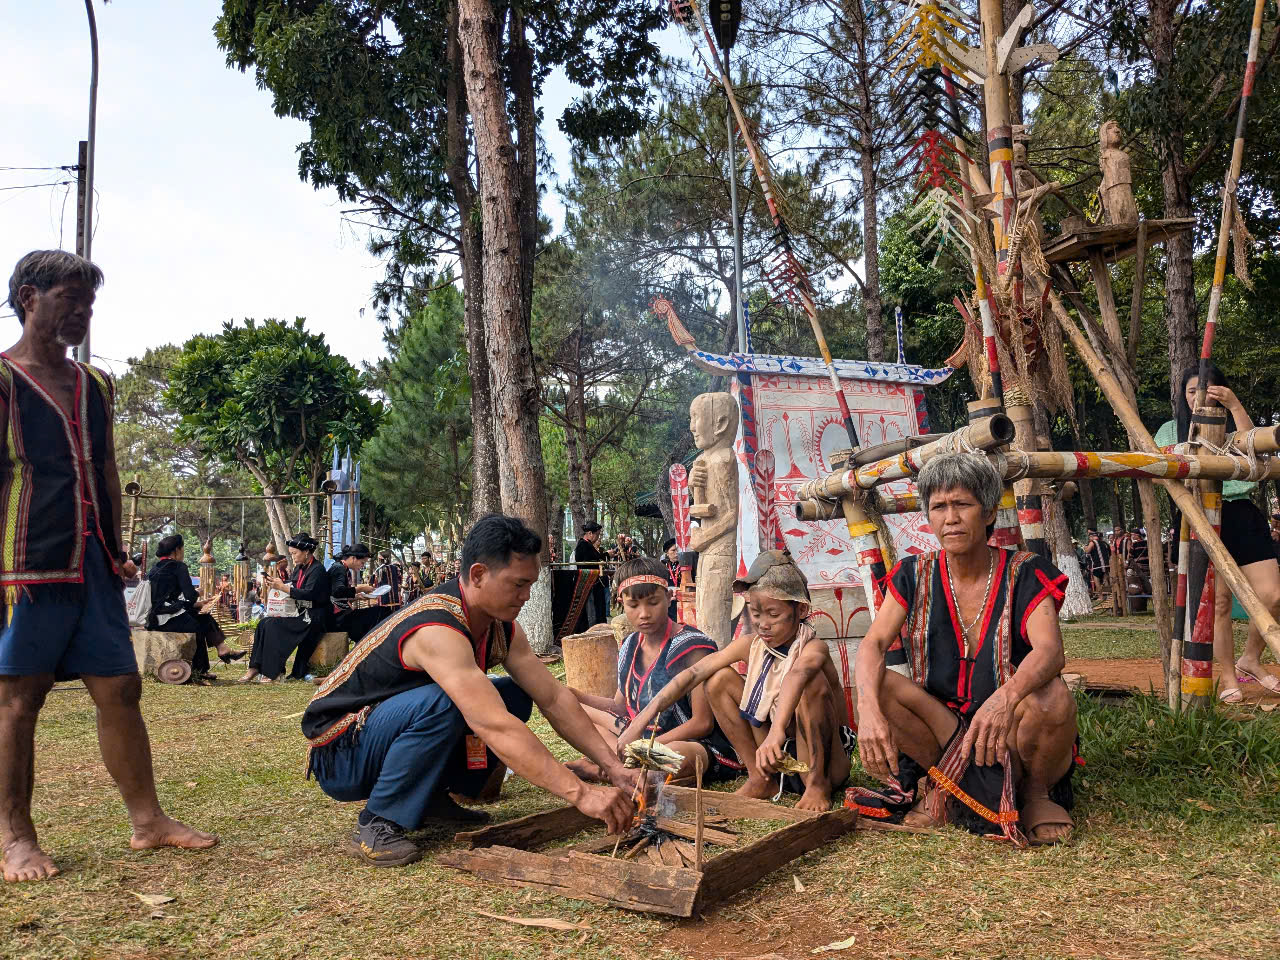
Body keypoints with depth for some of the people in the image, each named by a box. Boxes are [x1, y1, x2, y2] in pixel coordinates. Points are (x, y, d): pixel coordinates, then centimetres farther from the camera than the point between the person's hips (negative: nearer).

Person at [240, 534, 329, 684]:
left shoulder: (317, 570, -12)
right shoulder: (299, 568, 14)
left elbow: (309, 594, -24)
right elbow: (293, 589, 17)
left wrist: (283, 587, -22)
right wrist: (276, 585, -1)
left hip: (313, 618, -9)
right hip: (300, 613, 9)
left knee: (273, 625, -22)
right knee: (263, 623, -9)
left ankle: (272, 673, -17)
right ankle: (255, 668, -11)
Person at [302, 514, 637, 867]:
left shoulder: (502, 629, -4)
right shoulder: (437, 630, -33)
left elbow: (554, 698, -4)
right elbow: (494, 727, -40)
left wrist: (613, 766, -12)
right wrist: (580, 793, -41)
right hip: (337, 754, -8)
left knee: (514, 698, -4)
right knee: (442, 703, -35)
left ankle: (430, 797, 4)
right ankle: (377, 824, -17)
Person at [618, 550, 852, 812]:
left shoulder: (813, 648, -21)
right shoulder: (750, 644, -4)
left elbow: (796, 674, -47)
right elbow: (694, 673, -16)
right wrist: (643, 718, -29)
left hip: (826, 761, -5)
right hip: (775, 753, 5)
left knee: (812, 679, -31)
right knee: (720, 679, -8)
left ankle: (817, 783, -17)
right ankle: (759, 779, -3)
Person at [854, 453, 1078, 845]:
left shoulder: (1024, 574, -9)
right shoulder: (916, 576, 0)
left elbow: (1050, 650, -26)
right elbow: (873, 644, -12)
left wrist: (1007, 696, -49)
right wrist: (868, 709, -34)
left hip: (1011, 738, -2)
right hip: (946, 731, 2)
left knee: (1051, 696, -34)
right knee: (881, 685, -23)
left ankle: (1037, 791, -2)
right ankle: (940, 785, 1)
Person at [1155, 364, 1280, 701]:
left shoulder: (1232, 423, 16)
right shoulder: (1172, 429, 13)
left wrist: (1235, 405, -15)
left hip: (1241, 513, 2)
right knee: (1218, 601, -6)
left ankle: (1250, 659, 17)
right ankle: (1227, 676, 7)